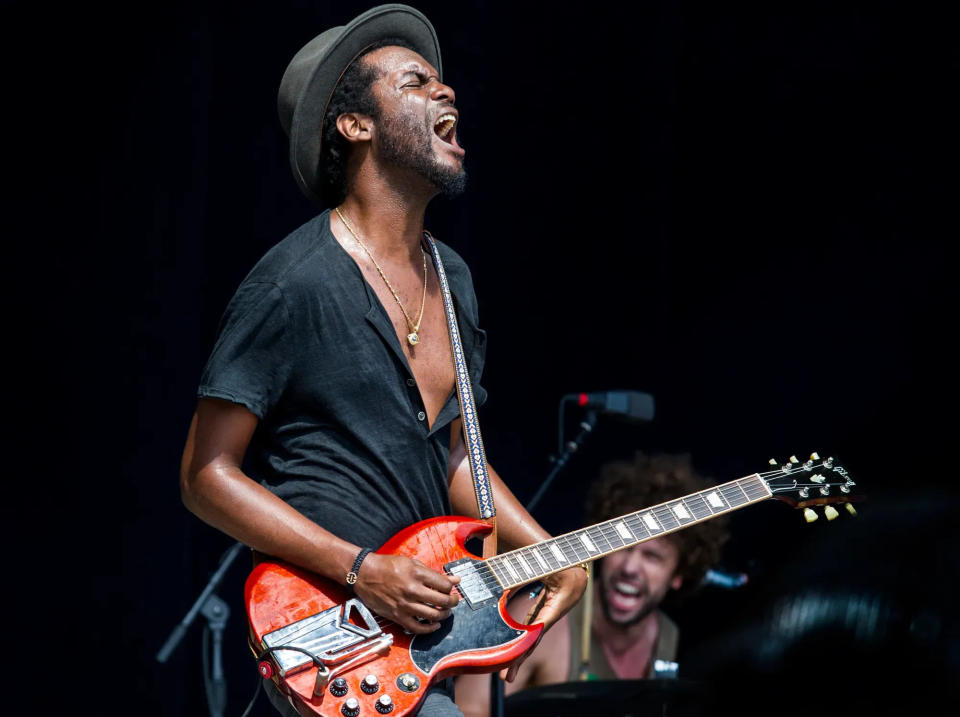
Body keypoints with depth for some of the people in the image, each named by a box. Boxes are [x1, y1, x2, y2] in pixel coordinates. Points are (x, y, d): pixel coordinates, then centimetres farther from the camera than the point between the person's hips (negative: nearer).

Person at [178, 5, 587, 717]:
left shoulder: (452, 278, 13)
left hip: (424, 626, 8)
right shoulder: (294, 284, -13)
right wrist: (363, 572, -18)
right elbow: (208, 475, -12)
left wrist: (547, 553, 7)